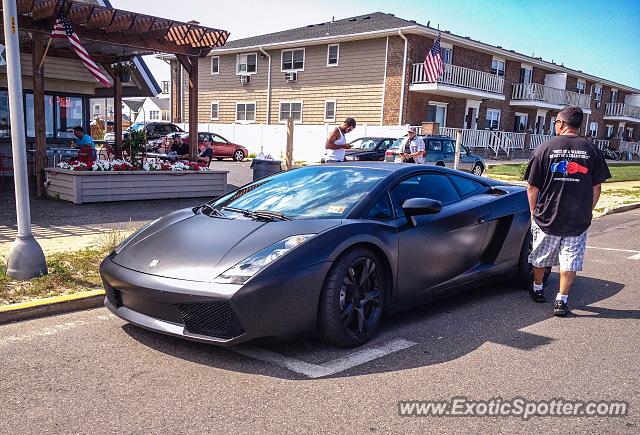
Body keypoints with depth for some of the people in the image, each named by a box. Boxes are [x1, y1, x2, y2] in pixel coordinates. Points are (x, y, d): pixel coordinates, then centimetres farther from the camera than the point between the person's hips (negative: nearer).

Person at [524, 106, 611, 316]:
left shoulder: (545, 149, -6)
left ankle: (537, 289, 34)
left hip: (547, 218, 0)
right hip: (578, 220, 1)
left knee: (540, 257, 19)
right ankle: (561, 300, 9)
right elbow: (596, 190, 2)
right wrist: (586, 213, 14)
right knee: (570, 261, 10)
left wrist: (534, 212, 9)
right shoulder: (592, 151, -1)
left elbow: (532, 188, -4)